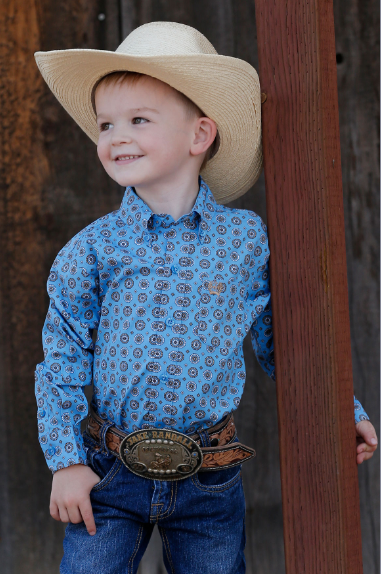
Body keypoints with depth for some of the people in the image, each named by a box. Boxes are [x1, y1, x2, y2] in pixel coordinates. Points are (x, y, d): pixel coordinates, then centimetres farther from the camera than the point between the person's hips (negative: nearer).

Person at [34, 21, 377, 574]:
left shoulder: (248, 239, -3)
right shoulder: (94, 248, -4)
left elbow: (280, 342, 10)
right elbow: (62, 358, 2)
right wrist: (66, 461, -2)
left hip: (209, 484, 0)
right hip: (109, 472, 0)